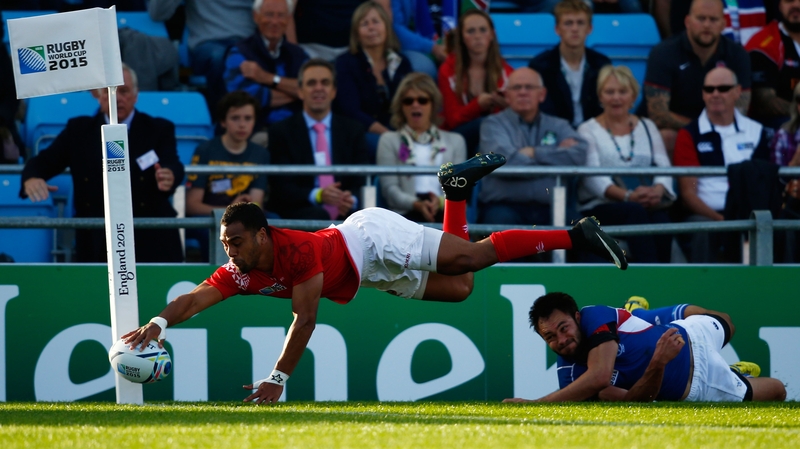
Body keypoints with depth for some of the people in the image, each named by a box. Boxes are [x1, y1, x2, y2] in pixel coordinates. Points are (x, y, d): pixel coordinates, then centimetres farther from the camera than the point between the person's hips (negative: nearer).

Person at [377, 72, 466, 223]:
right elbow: (389, 188, 7)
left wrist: (441, 201, -12)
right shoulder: (389, 140, 20)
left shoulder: (455, 141, 26)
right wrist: (416, 204, -14)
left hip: (445, 211, 1)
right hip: (406, 214, -1)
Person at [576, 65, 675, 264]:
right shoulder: (588, 130, 11)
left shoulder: (647, 127, 22)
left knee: (659, 216, -34)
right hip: (600, 207, -3)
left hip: (649, 205, 3)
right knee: (636, 211, -37)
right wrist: (628, 196, -23)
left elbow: (664, 167, 9)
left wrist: (657, 191, -16)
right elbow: (592, 177, -5)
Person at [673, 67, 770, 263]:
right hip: (705, 215, -2)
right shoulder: (690, 135, 9)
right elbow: (688, 192, 2)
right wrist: (718, 219, -15)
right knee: (703, 230, -37)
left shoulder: (756, 131, 17)